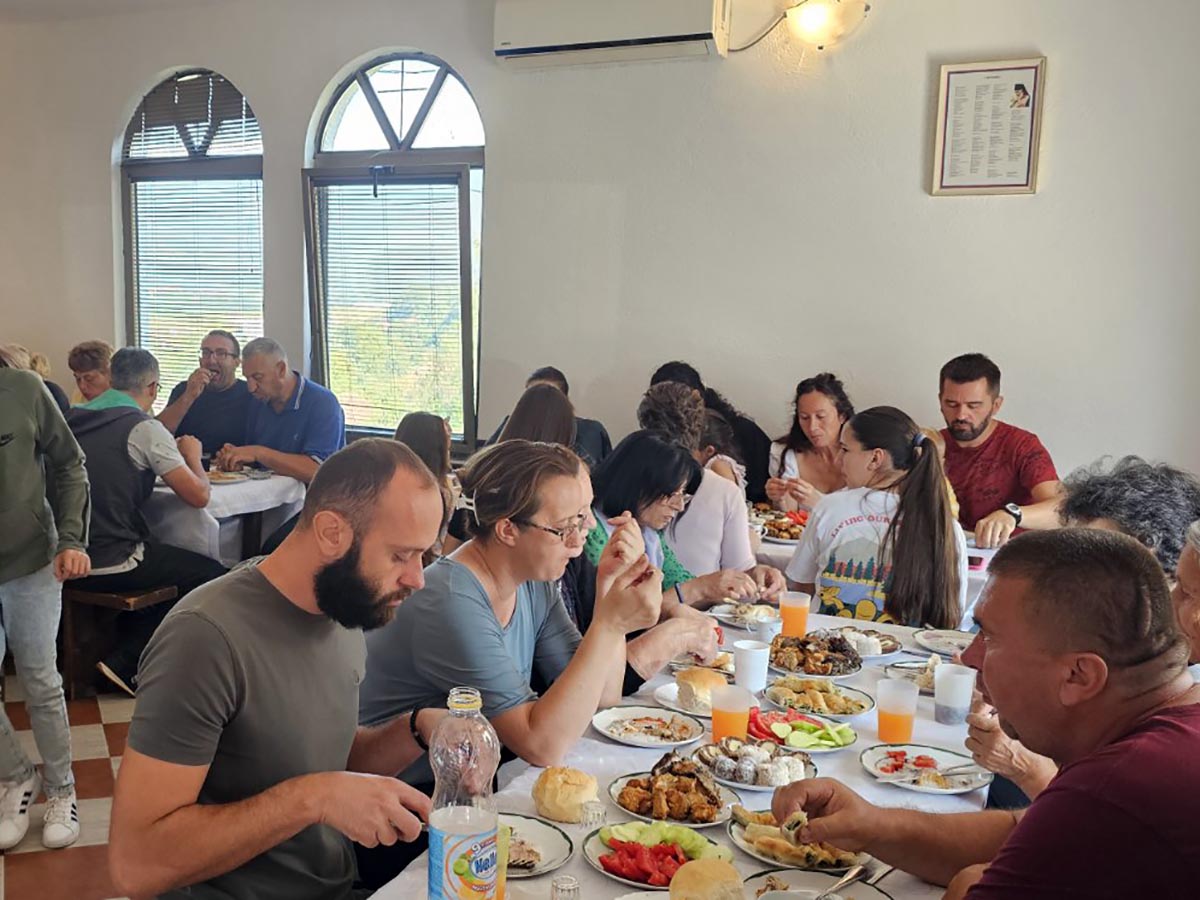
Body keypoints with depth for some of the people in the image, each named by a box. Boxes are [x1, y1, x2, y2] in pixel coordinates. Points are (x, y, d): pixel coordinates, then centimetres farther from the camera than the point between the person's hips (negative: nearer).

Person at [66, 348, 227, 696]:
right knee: (213, 575, 9)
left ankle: (125, 654, 25)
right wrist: (192, 456, 8)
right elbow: (198, 495, -12)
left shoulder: (73, 419, 8)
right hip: (112, 567, -8)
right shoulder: (144, 427, -11)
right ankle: (126, 661, 9)